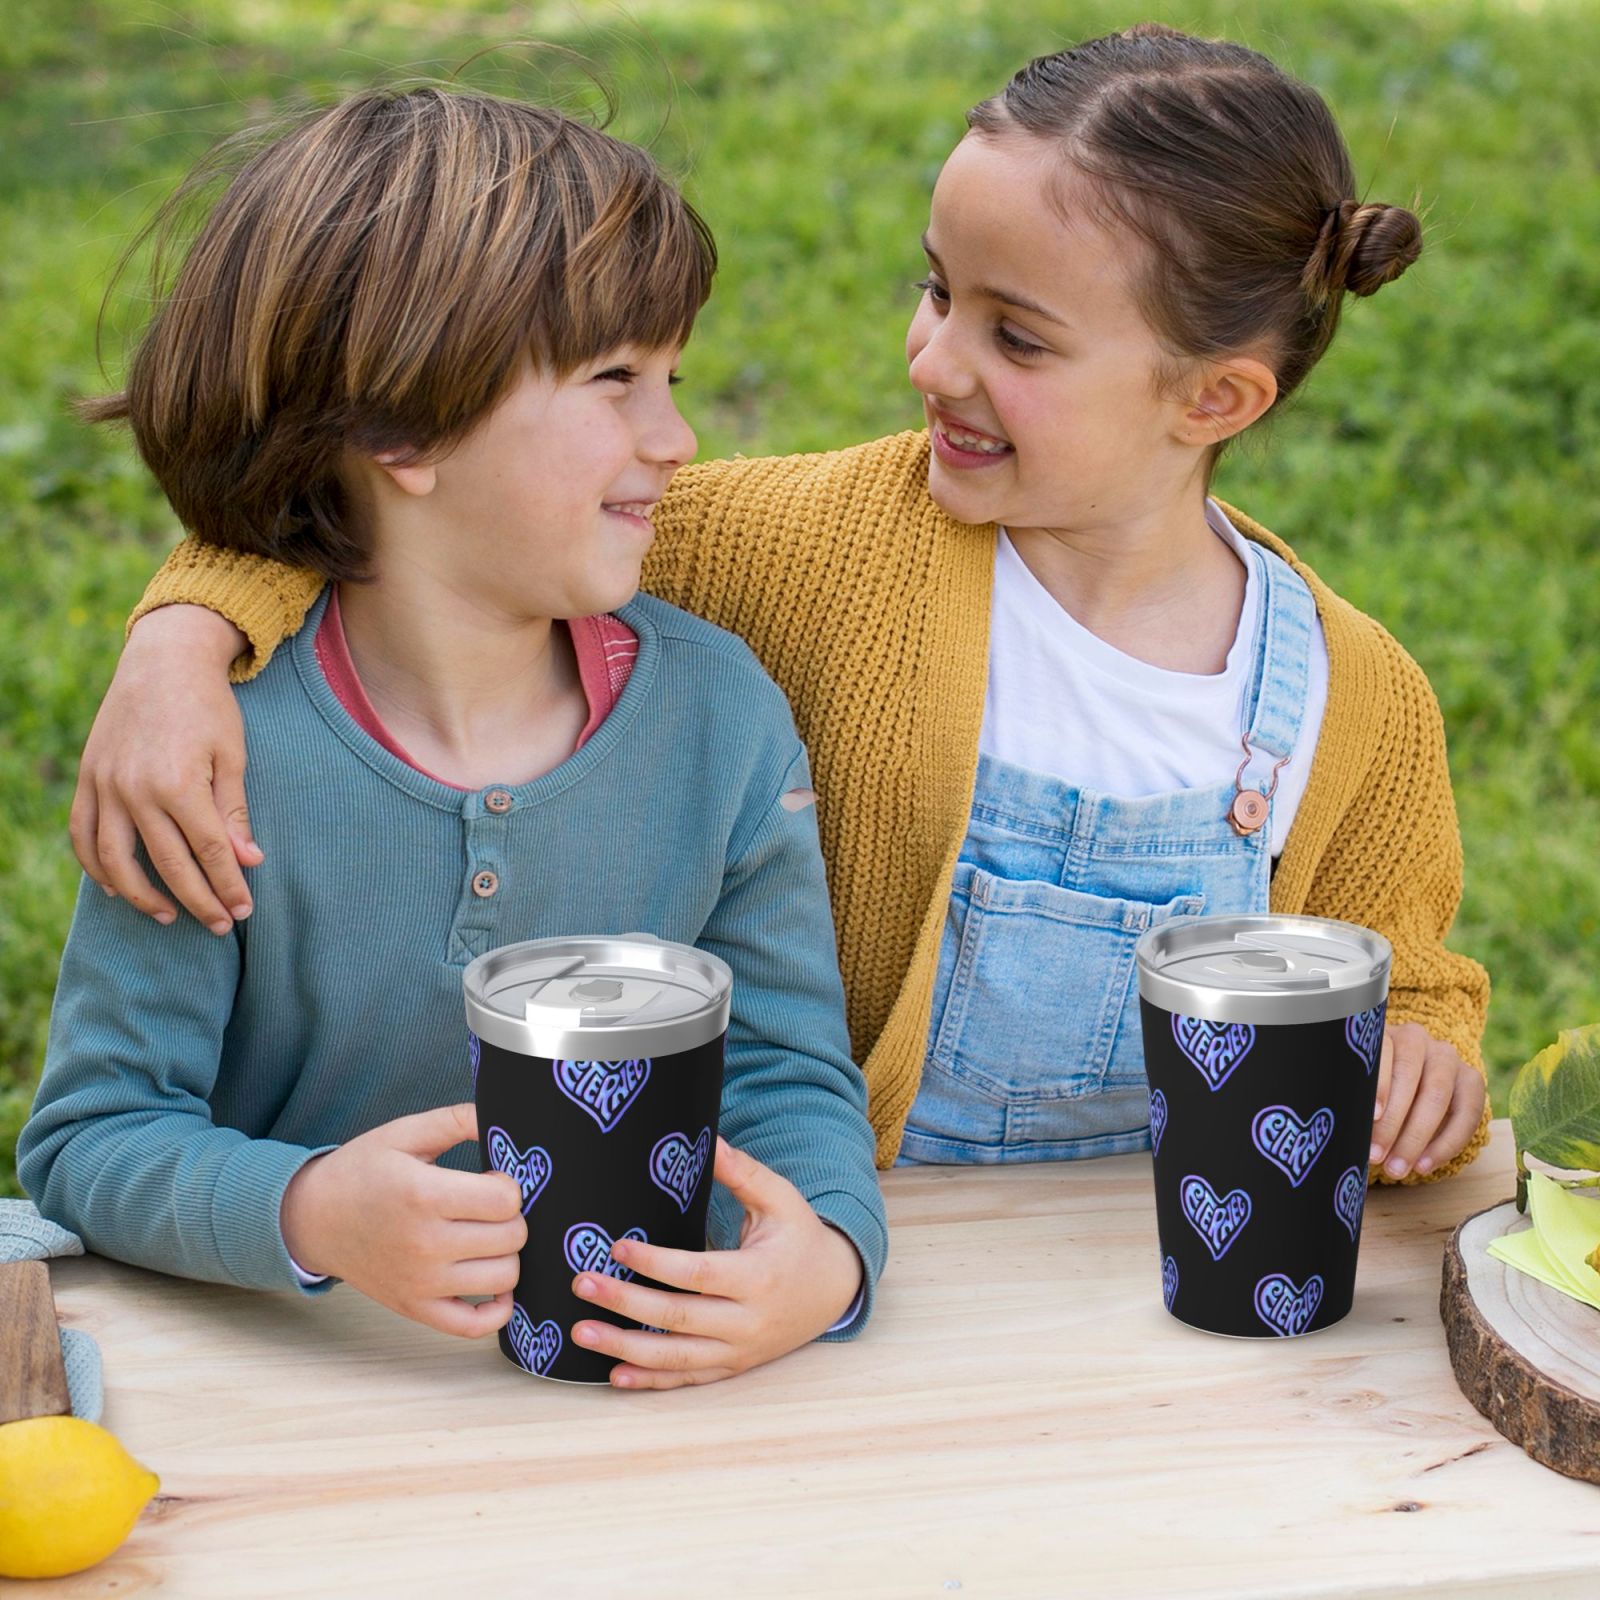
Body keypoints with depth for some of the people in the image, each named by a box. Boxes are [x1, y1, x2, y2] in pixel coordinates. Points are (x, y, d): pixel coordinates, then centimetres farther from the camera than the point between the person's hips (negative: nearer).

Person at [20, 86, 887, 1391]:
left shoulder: (719, 710, -4)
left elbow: (789, 1067, -2)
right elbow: (91, 1135, -10)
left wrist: (827, 1255, -24)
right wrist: (305, 1214, -30)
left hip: (634, 1384, 3)